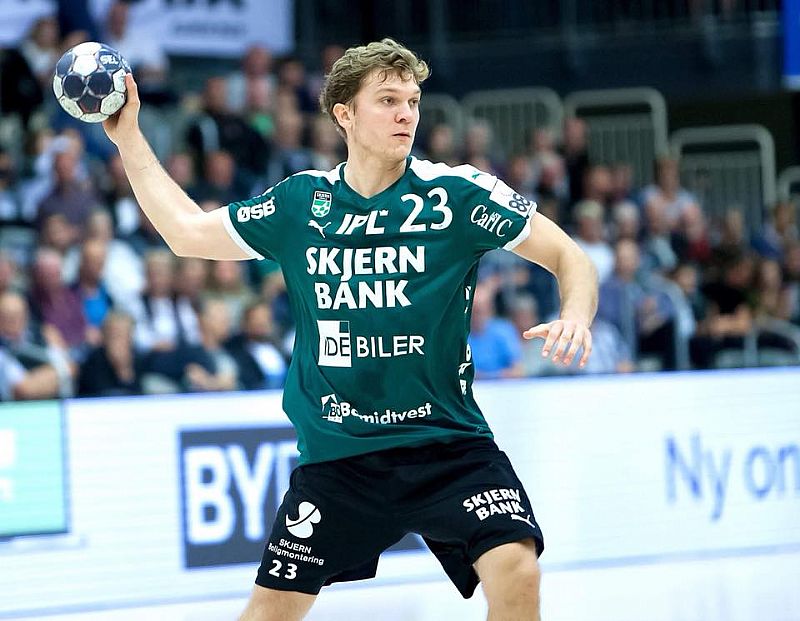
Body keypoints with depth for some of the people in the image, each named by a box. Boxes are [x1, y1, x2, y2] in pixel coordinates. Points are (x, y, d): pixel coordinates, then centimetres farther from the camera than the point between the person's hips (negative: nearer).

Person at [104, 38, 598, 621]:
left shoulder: (457, 193, -6)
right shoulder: (299, 203, 3)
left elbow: (569, 257, -1)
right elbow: (188, 231, 16)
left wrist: (576, 315, -21)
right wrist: (129, 137, 14)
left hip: (448, 444, -2)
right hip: (336, 455, 2)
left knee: (515, 568, -25)